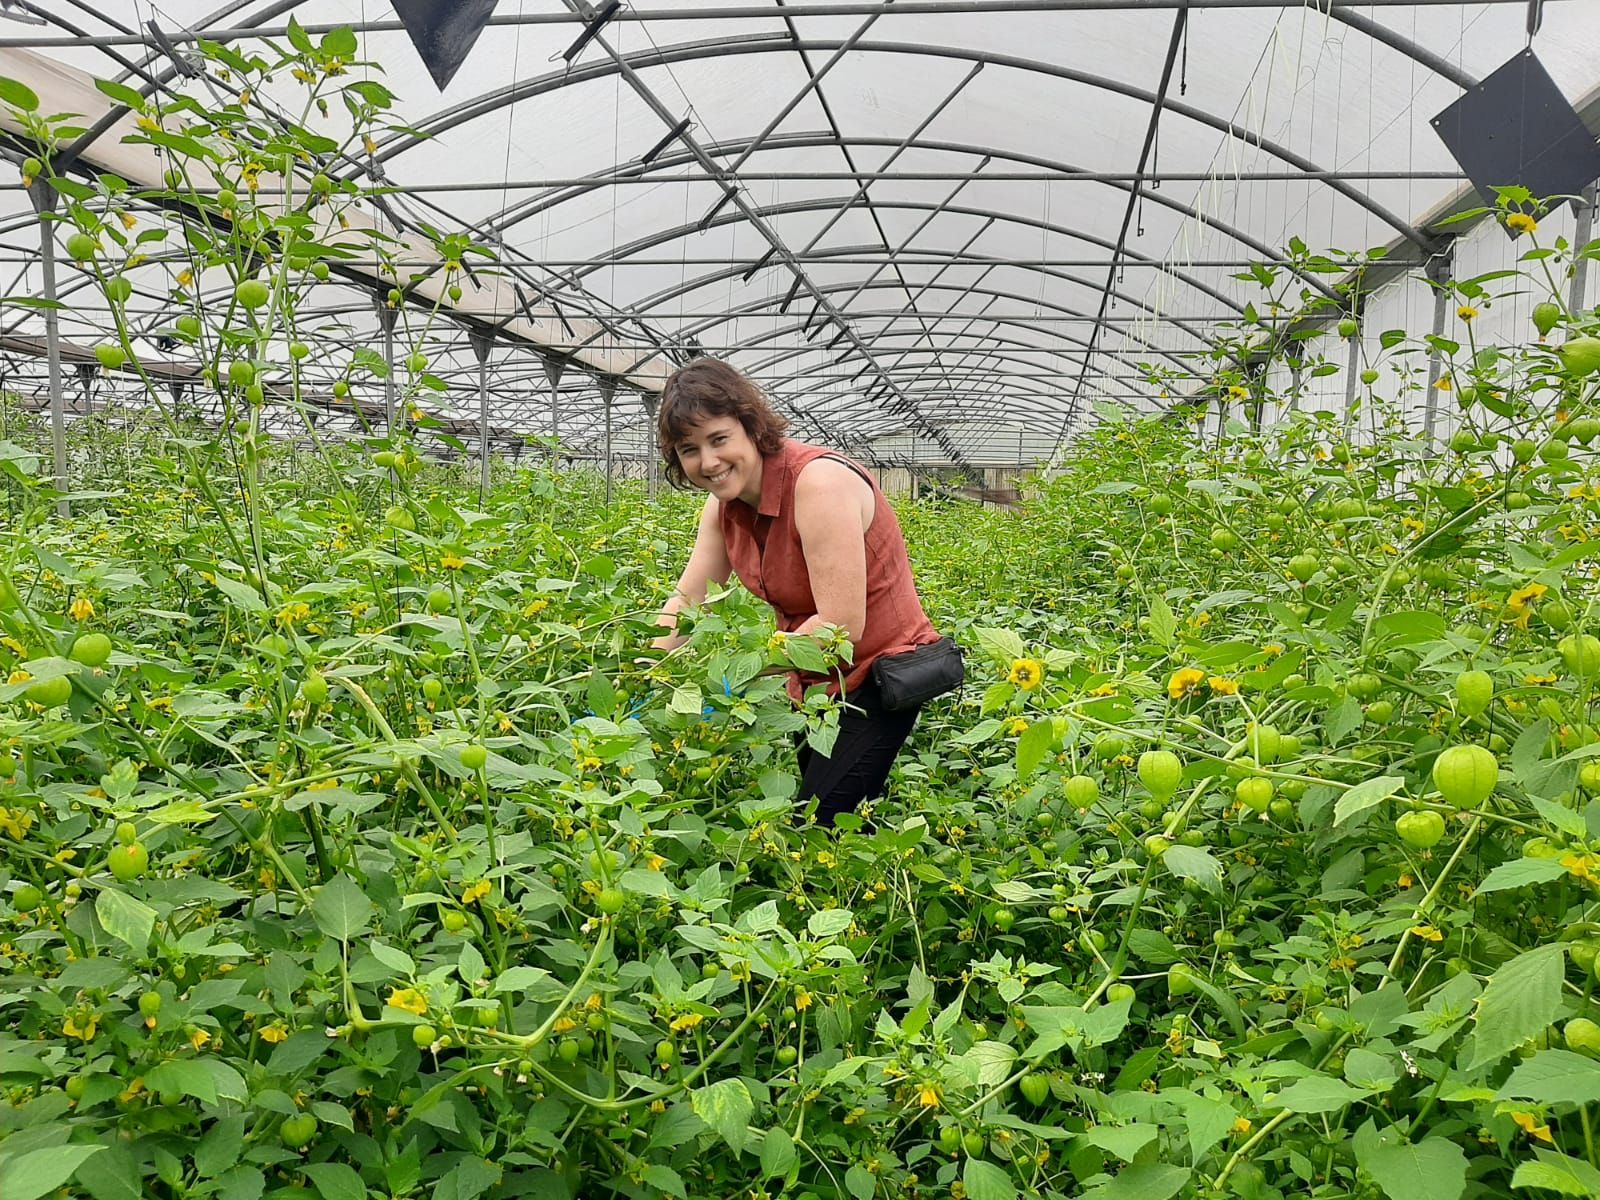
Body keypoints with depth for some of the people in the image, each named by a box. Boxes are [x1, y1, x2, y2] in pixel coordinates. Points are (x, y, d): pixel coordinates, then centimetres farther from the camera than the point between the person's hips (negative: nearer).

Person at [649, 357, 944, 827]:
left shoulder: (819, 482, -28)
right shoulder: (724, 504, -2)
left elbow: (842, 625, -30)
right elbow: (686, 601, 2)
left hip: (877, 678, -8)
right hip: (814, 680, 8)